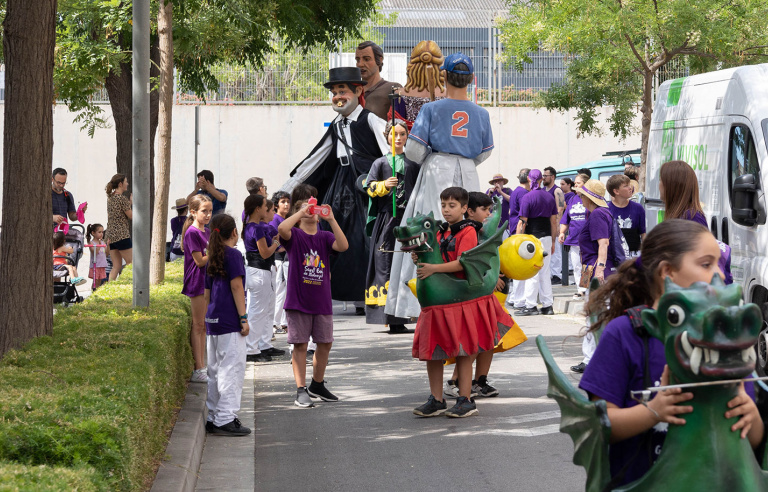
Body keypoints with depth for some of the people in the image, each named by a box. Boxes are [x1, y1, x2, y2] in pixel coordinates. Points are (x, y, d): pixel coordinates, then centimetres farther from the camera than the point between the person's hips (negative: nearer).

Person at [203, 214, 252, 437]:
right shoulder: (233, 254, -8)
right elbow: (236, 287, -13)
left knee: (216, 370, 12)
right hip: (229, 322, -8)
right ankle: (226, 419, -11)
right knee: (232, 368, -7)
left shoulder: (213, 258, 15)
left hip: (213, 321, 8)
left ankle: (213, 418, 15)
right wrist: (243, 318, -12)